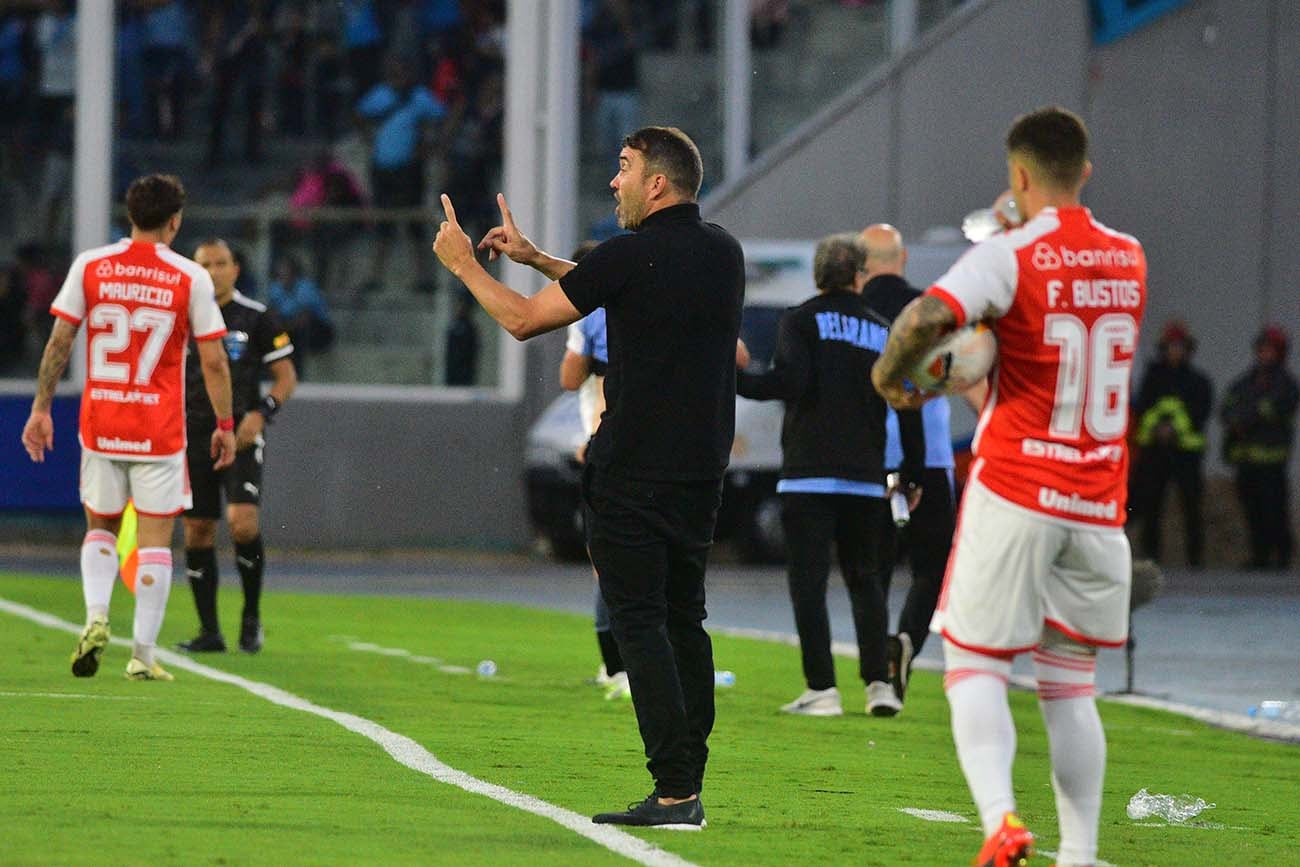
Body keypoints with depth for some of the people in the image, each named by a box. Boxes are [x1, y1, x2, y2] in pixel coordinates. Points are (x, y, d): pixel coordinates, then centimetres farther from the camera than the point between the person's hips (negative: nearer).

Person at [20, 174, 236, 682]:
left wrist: (41, 409, 5)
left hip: (99, 425, 2)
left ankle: (96, 616, -5)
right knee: (155, 539, 5)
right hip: (160, 430, -2)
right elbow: (213, 360, -4)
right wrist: (225, 424, 7)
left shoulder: (90, 267, 0)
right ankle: (142, 655, 2)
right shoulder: (191, 278, -5)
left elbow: (59, 342, -1)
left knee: (100, 528, 19)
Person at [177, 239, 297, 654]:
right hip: (192, 436, 3)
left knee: (242, 522, -19)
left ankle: (251, 616, 0)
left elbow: (286, 375, 4)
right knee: (197, 532, 1)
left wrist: (262, 413, -12)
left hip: (240, 434, -3)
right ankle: (209, 631, 9)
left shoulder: (257, 318, 1)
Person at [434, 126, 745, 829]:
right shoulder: (722, 252, 9)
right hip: (702, 472, 7)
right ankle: (687, 787, 11)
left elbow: (523, 320, -6)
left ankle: (673, 791, -12)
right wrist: (537, 259, 31)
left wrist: (462, 263, 9)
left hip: (633, 474, -7)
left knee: (639, 624, -6)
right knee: (684, 620, 12)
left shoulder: (631, 256, -14)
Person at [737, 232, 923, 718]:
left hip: (808, 474, -4)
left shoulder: (800, 320, 0)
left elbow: (789, 382, -15)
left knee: (808, 581, -2)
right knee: (866, 579, 13)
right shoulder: (882, 331, 11)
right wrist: (912, 474, 17)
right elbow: (908, 406, 10)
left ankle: (822, 689, -9)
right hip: (865, 477, 4)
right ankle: (878, 683, 4)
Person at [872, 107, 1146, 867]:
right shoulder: (1129, 259, 8)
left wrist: (890, 377, -9)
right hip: (1100, 507, 5)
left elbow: (926, 317, -27)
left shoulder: (1009, 257, -10)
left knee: (976, 669, 0)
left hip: (1014, 495, -5)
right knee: (1071, 687, 12)